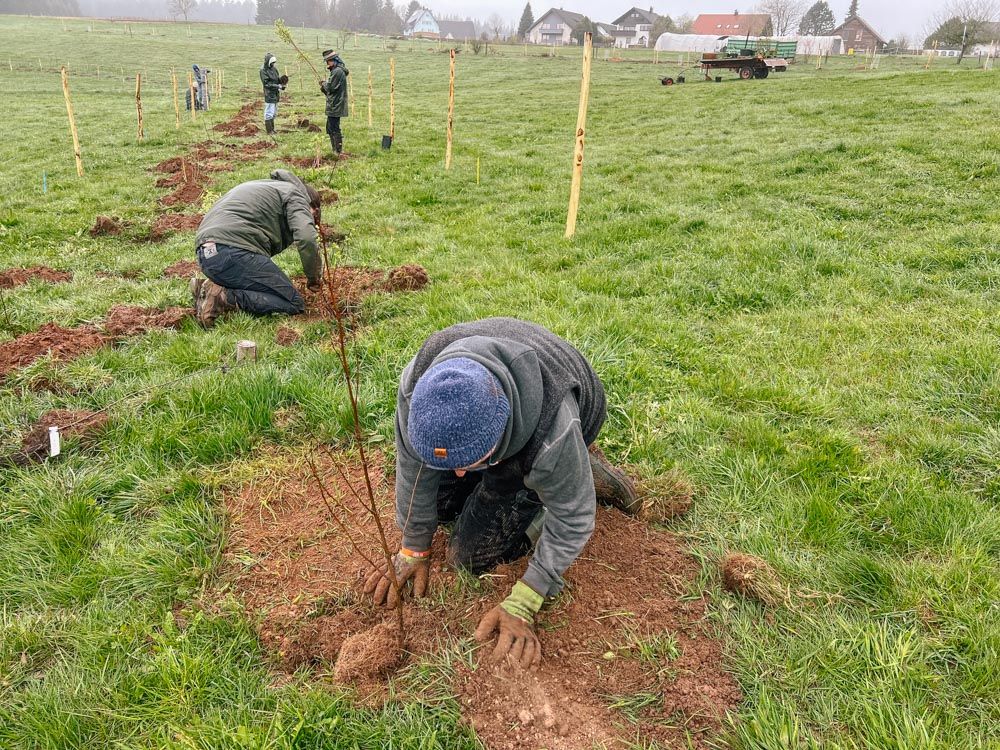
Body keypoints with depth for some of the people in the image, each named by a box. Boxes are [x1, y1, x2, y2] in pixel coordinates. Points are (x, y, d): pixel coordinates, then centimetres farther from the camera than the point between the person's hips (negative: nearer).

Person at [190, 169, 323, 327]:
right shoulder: (295, 195, 8)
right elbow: (306, 239, -10)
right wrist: (314, 278, 4)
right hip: (235, 253, -9)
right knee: (294, 304, -8)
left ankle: (207, 288, 4)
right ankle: (224, 296, -18)